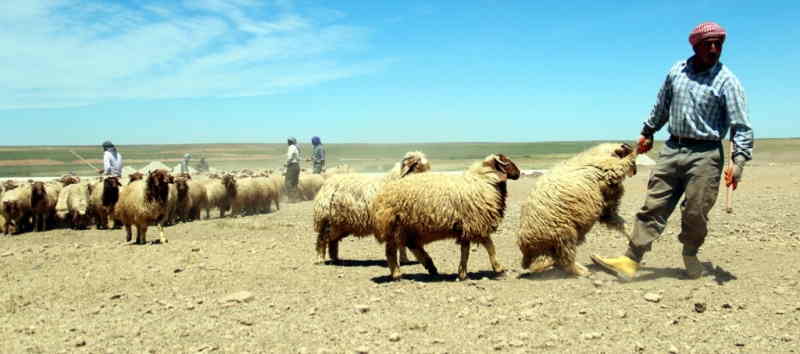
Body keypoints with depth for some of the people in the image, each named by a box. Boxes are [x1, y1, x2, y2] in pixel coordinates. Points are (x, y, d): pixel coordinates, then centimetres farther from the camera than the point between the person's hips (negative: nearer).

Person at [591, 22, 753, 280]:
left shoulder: (727, 81, -6)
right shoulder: (677, 70, 8)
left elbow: (741, 126, -10)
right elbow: (662, 106, 23)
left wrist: (738, 161, -22)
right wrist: (648, 132, 29)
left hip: (705, 154, -4)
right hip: (673, 149, 4)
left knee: (695, 212, -2)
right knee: (653, 206, -1)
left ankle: (690, 254, 27)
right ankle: (630, 261, -2)